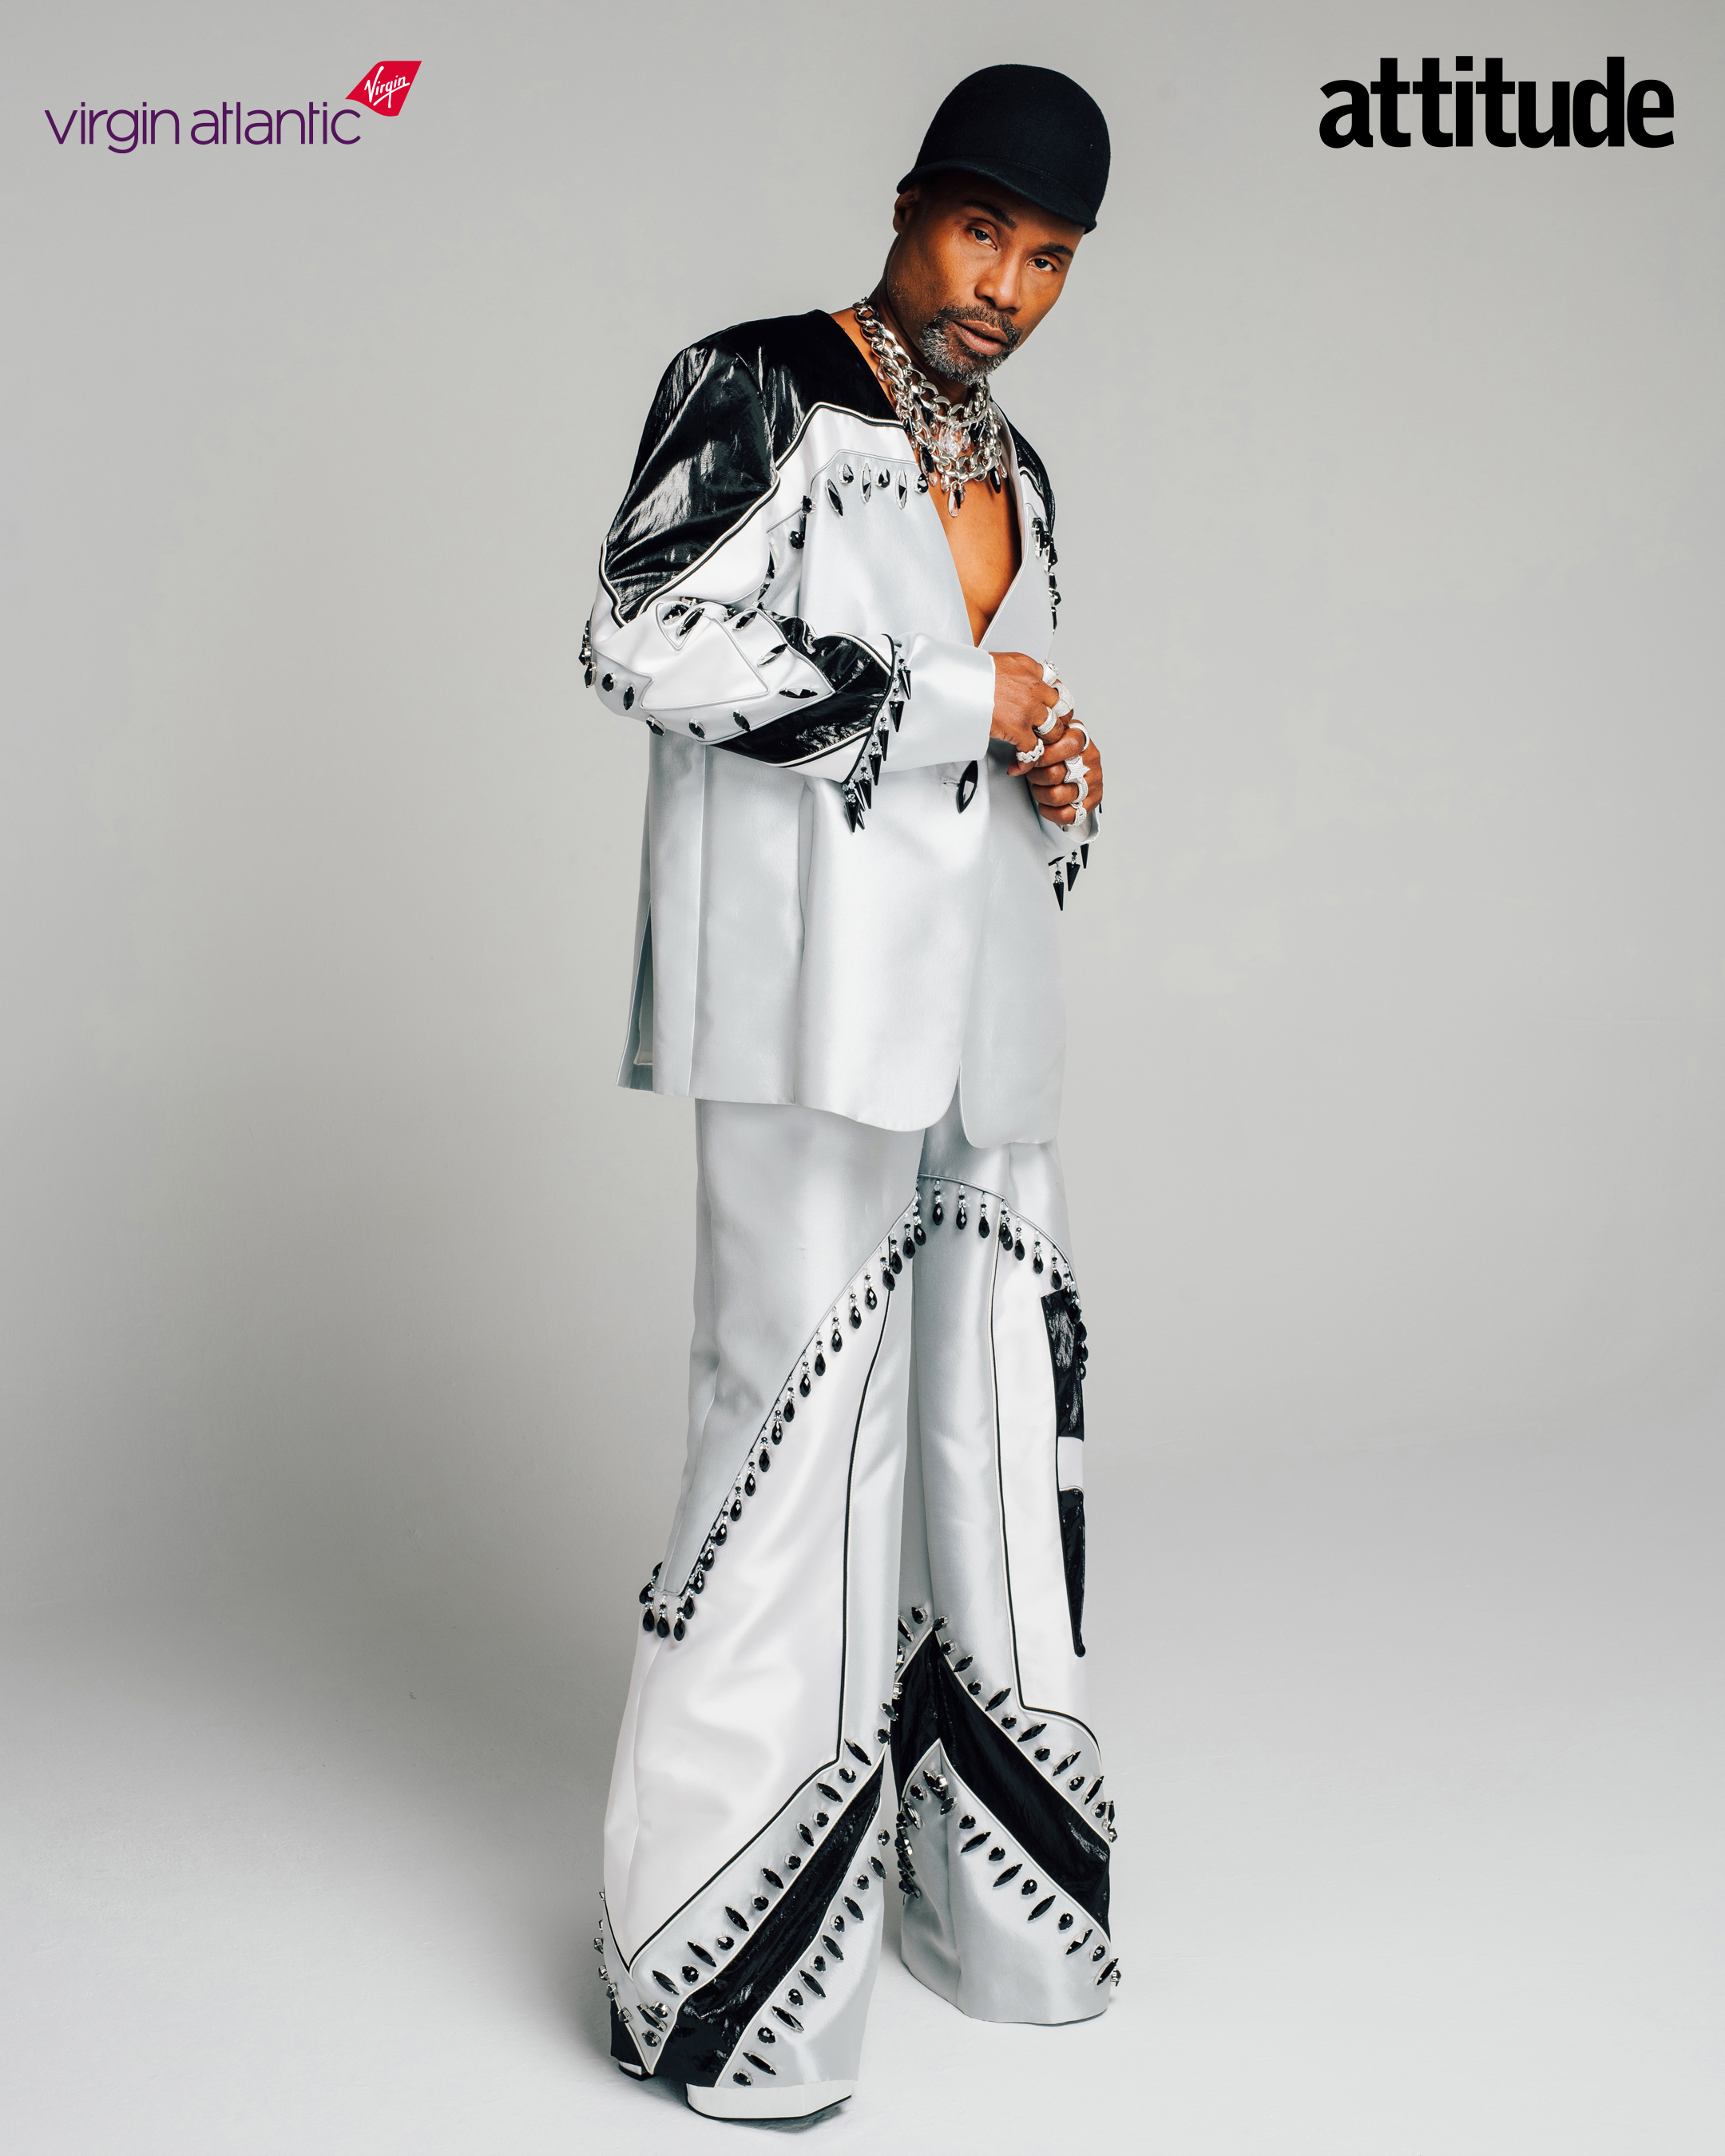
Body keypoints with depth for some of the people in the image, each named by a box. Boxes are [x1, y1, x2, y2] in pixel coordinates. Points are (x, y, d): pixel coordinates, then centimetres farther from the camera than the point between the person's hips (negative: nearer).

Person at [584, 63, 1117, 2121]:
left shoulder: (1016, 473, 20)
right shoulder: (759, 388, -3)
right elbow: (646, 644, -16)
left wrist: (1060, 778, 6)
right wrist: (951, 697, -12)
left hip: (978, 991, 8)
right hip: (816, 989, -7)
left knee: (1001, 1392, 9)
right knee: (801, 1407, -7)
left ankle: (979, 1866, 26)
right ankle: (722, 1947, 7)